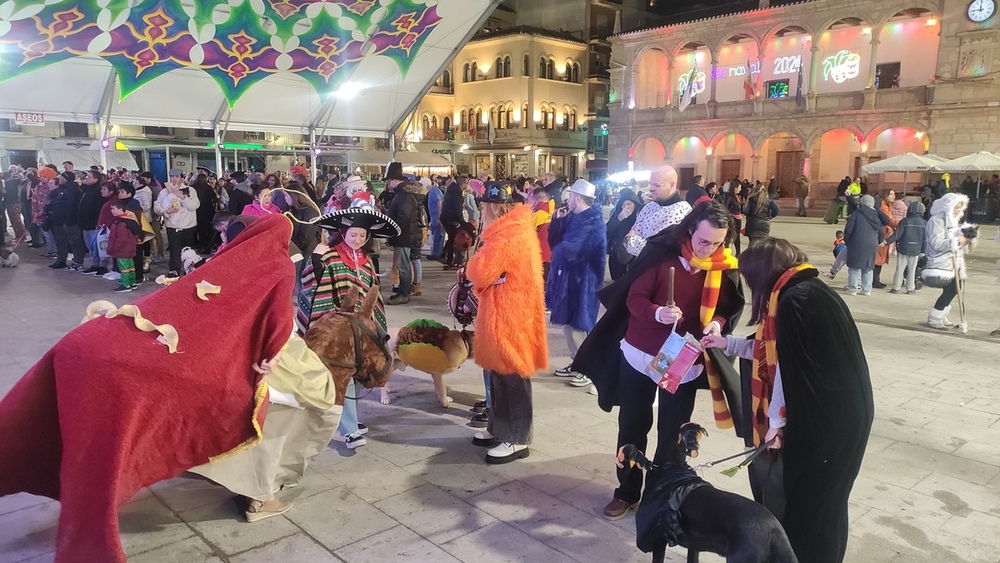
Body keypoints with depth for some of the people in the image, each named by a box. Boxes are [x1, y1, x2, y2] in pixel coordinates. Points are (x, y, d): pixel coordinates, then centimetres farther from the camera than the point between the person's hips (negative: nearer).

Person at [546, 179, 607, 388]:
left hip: (582, 281, -10)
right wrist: (557, 220, -4)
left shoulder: (592, 223, -20)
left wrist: (556, 252, -4)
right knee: (566, 322, 17)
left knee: (585, 326, 2)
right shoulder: (574, 218, 10)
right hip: (567, 278, 10)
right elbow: (554, 240, 8)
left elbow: (566, 251, -26)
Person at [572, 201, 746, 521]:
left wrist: (718, 324, -19)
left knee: (671, 433, 9)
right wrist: (657, 313, -34)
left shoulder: (725, 267, -8)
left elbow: (730, 309, 4)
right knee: (632, 425, 12)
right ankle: (627, 491, 29)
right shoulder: (662, 251, -14)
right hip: (640, 353, 0)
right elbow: (634, 297, -13)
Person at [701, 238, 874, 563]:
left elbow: (790, 368, -20)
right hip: (832, 413, 9)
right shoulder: (807, 292, 10)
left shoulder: (795, 299, -20)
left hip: (827, 419, -9)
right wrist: (726, 344, 25)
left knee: (804, 498, 6)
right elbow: (773, 352, 20)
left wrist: (776, 420, -11)